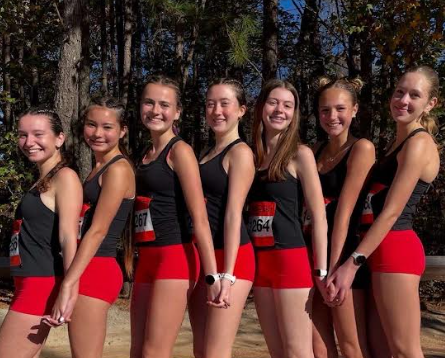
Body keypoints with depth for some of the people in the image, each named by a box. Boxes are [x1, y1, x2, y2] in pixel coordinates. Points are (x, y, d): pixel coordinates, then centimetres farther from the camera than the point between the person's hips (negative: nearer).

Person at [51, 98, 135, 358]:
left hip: (95, 271, -10)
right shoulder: (99, 169, 18)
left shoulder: (118, 169, -10)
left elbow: (98, 230, -18)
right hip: (89, 271, 10)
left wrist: (68, 283, -22)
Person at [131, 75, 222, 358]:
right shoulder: (147, 154, 16)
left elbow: (200, 218, -14)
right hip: (147, 259, 8)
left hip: (175, 259, -8)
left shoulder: (180, 151, -8)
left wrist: (212, 274, -19)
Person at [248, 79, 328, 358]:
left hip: (291, 259, -6)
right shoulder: (253, 156, 12)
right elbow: (249, 211, 14)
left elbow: (319, 214, -8)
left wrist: (321, 270, -12)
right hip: (260, 260, 6)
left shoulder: (300, 154, -4)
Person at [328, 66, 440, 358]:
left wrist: (353, 262, -20)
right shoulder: (400, 142, 18)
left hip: (395, 250, -10)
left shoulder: (418, 144, -11)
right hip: (388, 249, 10)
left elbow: (391, 212, -18)